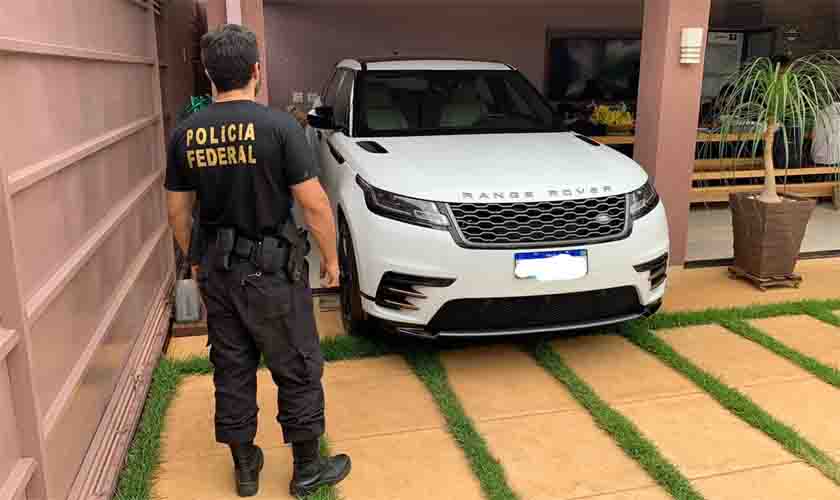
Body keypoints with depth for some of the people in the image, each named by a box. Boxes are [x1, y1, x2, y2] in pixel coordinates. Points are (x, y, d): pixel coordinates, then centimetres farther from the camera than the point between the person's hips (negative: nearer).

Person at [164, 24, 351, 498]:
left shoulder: (185, 134, 1)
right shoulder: (278, 126, -14)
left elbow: (178, 211, 7)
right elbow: (315, 204, -14)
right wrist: (331, 258, -1)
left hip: (217, 269, 5)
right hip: (270, 271, -5)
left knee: (232, 370, 17)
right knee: (298, 371, 10)